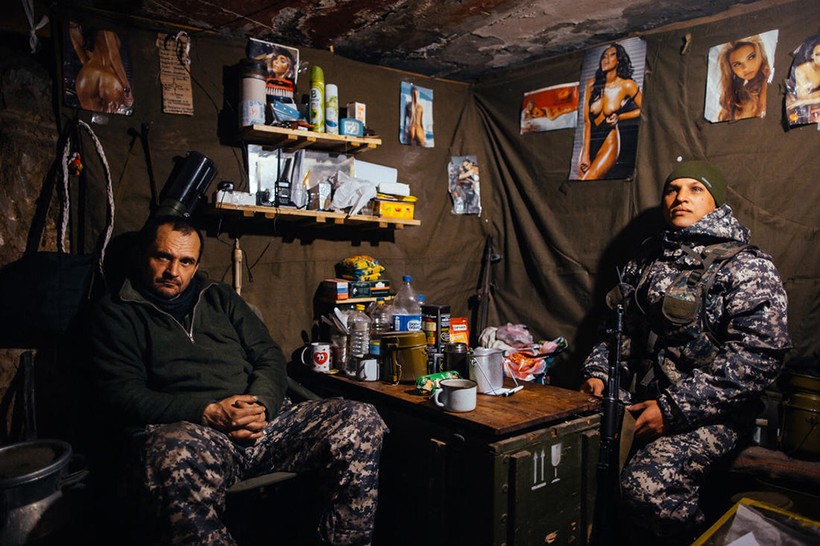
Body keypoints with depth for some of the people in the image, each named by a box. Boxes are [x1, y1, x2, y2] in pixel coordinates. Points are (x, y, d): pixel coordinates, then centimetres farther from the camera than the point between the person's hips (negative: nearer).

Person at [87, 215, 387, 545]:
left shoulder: (220, 298, 26)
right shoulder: (117, 314, 15)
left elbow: (269, 356, 18)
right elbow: (120, 393, 0)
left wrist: (260, 405, -5)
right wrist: (208, 413, -14)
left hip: (263, 420, 5)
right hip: (190, 429, -4)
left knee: (362, 420, -19)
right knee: (177, 457, -43)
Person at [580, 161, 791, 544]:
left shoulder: (748, 267, -4)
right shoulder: (647, 262, 15)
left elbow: (757, 354, -15)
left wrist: (674, 409, -19)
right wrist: (597, 370, 1)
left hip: (709, 413, -5)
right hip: (636, 397, 6)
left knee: (646, 483, -29)